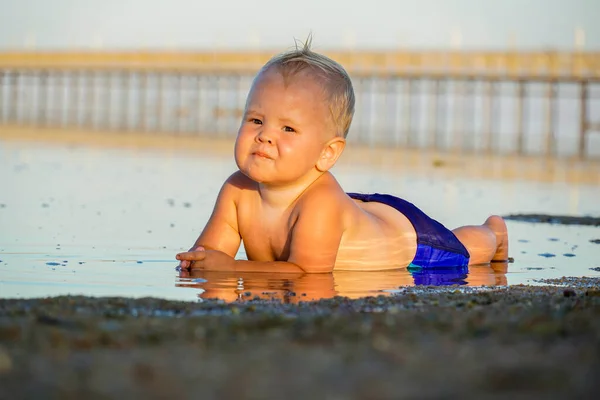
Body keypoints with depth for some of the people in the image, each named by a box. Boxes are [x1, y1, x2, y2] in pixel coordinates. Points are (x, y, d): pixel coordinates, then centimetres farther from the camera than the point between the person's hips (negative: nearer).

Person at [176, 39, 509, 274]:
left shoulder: (321, 202, -47)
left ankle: (493, 232, 57)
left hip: (403, 233, -6)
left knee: (464, 251, 22)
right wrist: (197, 260, -47)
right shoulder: (237, 190, -28)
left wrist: (232, 267, -56)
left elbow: (308, 271, -52)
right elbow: (211, 248, -23)